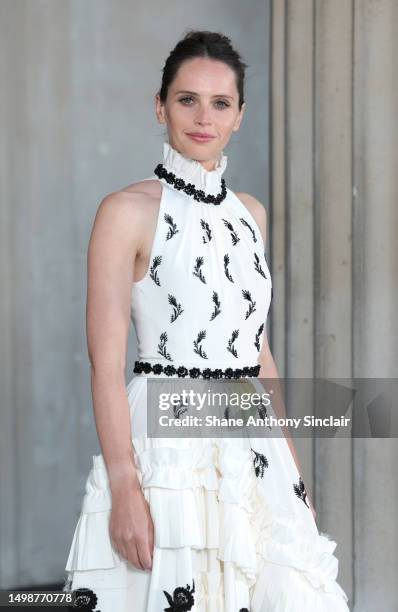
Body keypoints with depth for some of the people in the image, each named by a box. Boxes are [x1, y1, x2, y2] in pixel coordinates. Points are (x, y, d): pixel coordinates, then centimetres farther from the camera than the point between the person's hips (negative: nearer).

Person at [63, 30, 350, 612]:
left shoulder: (250, 213, 12)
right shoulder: (128, 211, -7)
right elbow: (106, 363, -12)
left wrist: (293, 468, 14)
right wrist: (124, 488, -19)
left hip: (253, 451, 6)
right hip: (166, 447, -6)